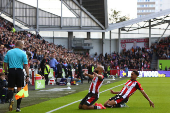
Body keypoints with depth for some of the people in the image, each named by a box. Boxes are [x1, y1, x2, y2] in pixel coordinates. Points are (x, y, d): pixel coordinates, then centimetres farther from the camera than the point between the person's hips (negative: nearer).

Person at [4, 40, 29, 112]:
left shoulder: (9, 52, 7)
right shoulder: (23, 53, -1)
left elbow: (5, 63, 6)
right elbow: (26, 65, -5)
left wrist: (6, 72, 12)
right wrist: (27, 75, -3)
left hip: (11, 71, 1)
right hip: (19, 71, -1)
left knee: (10, 88, 8)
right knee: (19, 88, 8)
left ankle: (10, 99, -24)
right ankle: (18, 107, 8)